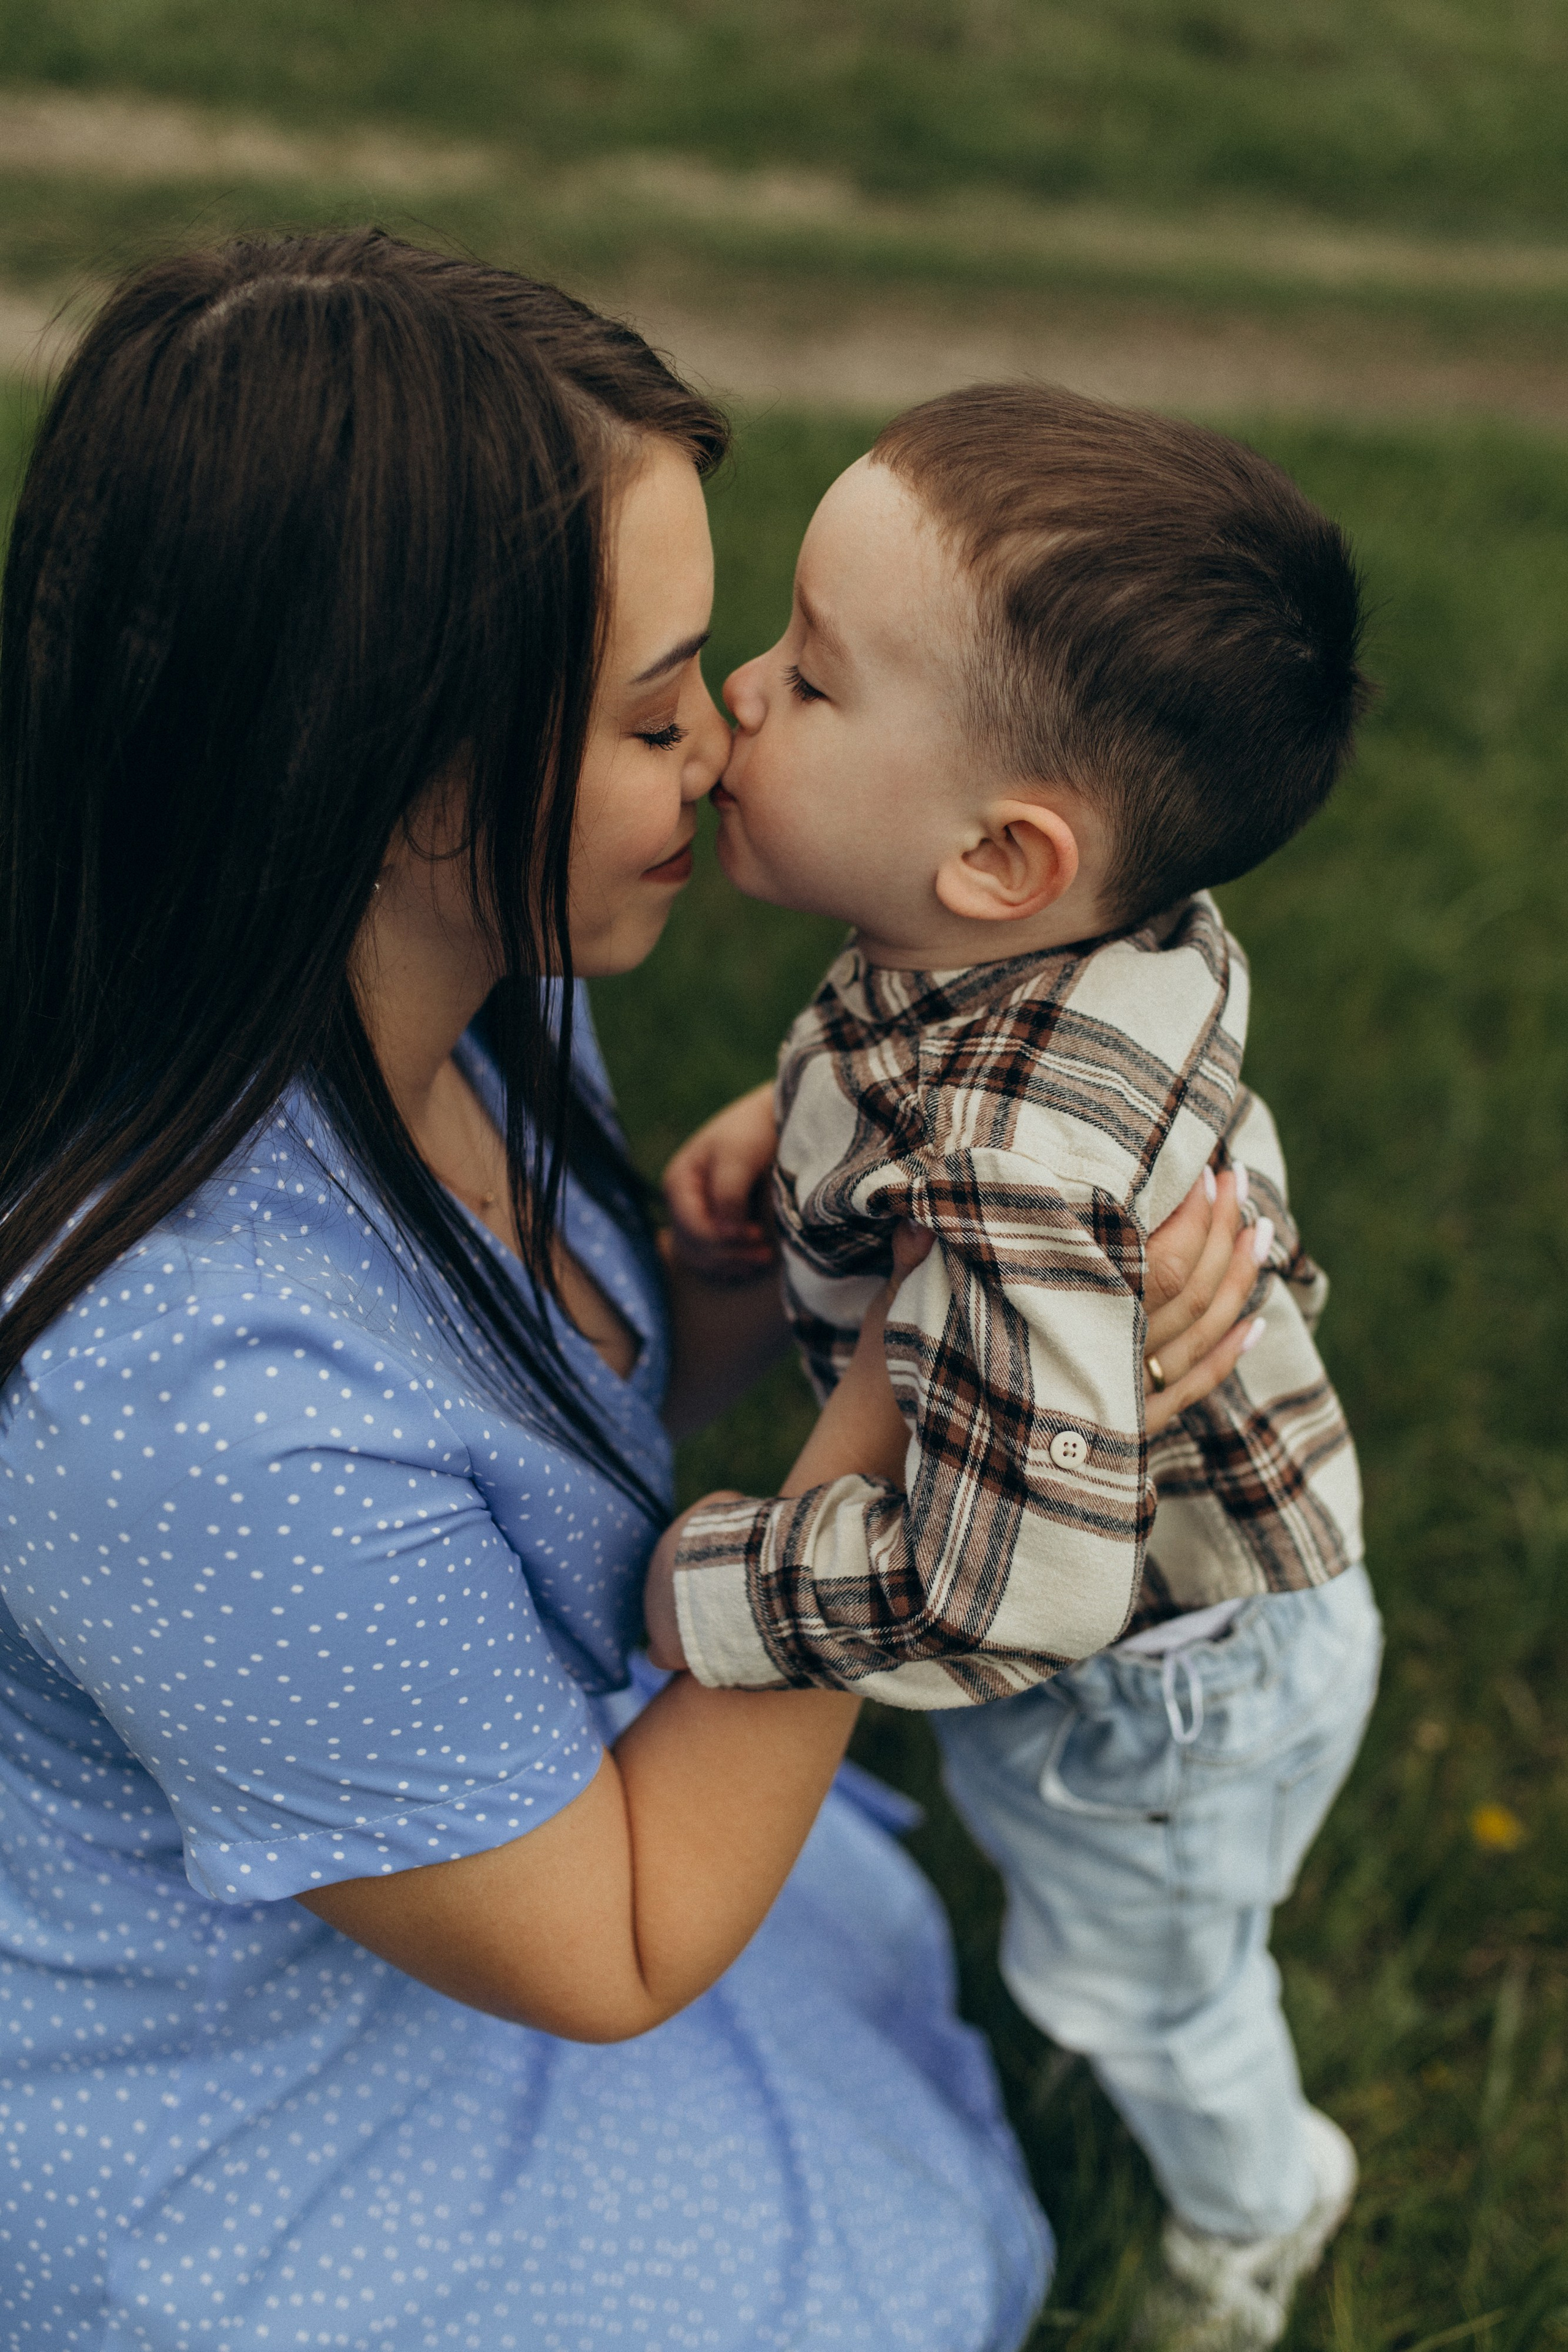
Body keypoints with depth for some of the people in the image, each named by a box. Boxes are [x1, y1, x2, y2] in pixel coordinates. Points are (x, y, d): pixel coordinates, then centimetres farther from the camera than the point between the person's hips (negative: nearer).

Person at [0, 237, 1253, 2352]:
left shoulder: (457, 971, -16)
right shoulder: (199, 1394, -41)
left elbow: (585, 1381, 1)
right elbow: (609, 1952, -26)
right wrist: (911, 1391, -27)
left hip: (460, 1814, 7)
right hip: (219, 2131, -6)